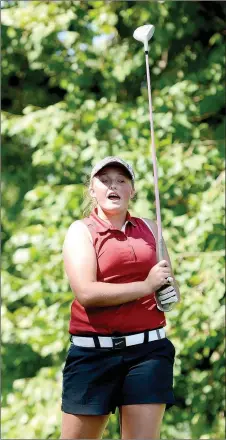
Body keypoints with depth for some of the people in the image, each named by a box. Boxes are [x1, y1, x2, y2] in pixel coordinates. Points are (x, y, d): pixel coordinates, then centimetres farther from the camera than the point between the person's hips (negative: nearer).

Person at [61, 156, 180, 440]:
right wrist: (146, 286, -14)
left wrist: (169, 290, 0)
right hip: (93, 351, -3)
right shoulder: (81, 231, 0)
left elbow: (171, 286, 25)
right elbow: (87, 293, -15)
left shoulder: (149, 228, 14)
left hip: (149, 349, 3)